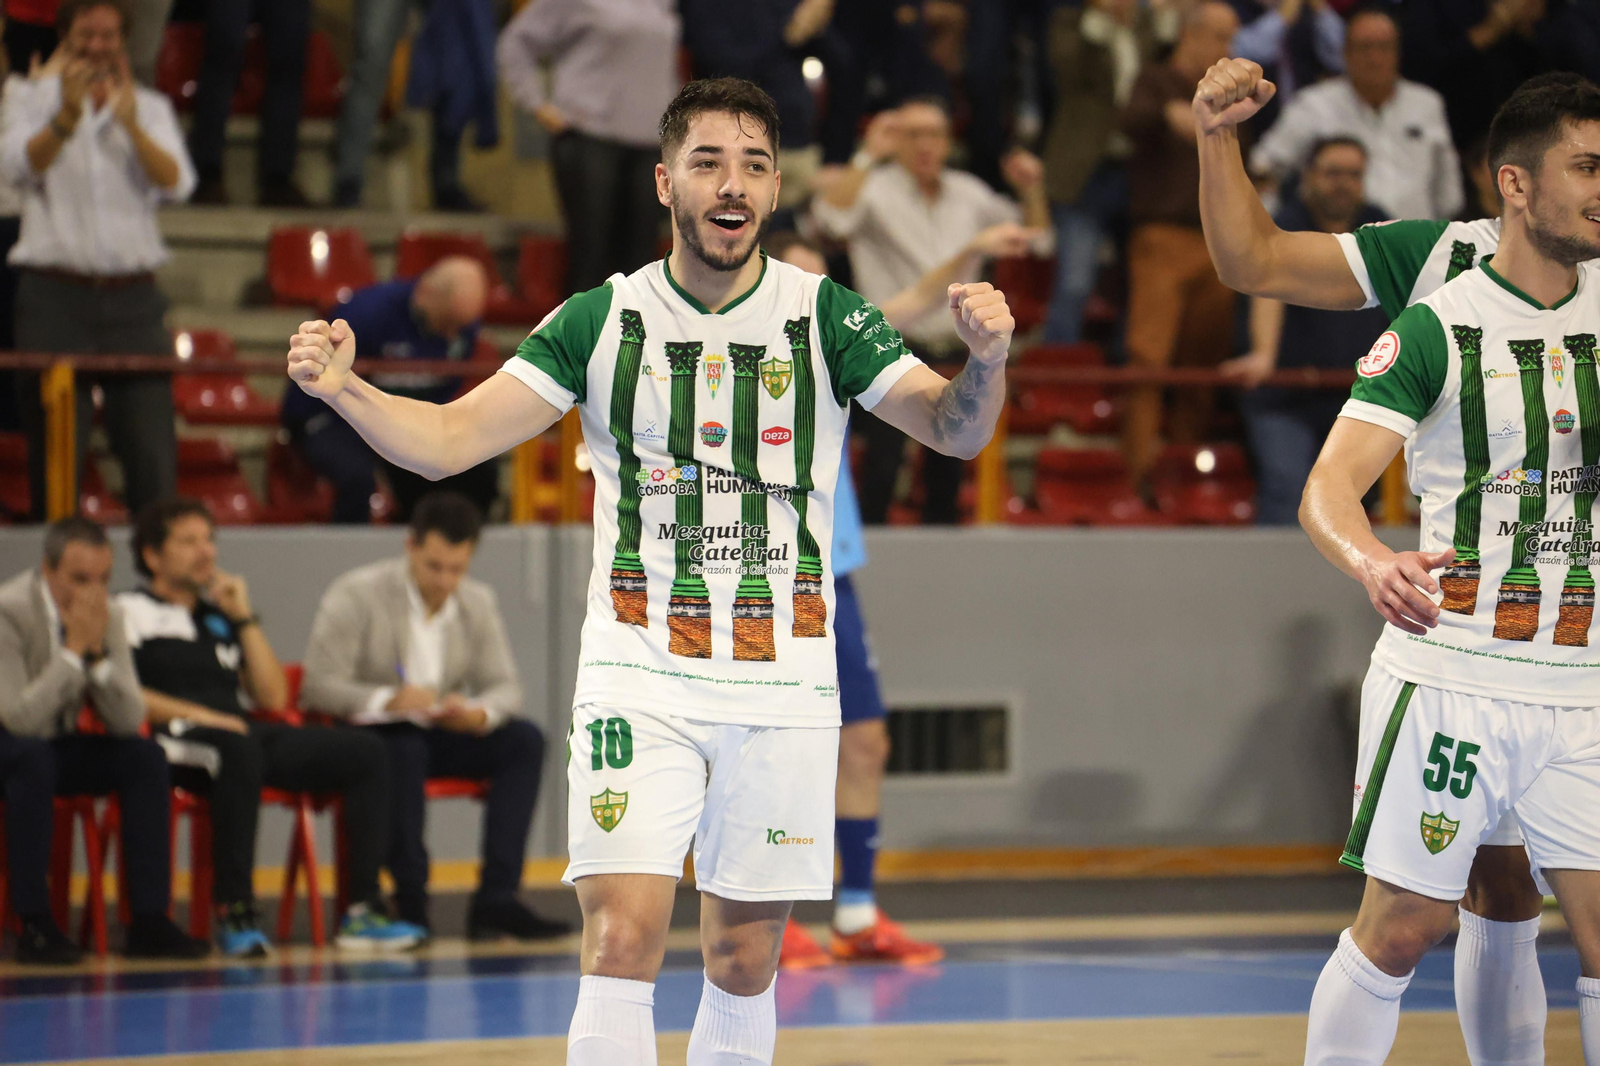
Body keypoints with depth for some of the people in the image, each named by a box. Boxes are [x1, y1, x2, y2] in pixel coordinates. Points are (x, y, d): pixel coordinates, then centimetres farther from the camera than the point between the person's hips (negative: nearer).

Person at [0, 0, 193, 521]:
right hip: (56, 296, -2)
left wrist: (130, 124, -18)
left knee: (152, 449, -4)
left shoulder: (150, 108, 13)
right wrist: (67, 115, -26)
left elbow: (176, 184, -4)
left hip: (132, 297, 2)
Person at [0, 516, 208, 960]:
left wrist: (99, 653, -25)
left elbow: (129, 721, -10)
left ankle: (149, 920, -19)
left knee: (146, 756, -19)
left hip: (60, 745, 6)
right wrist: (74, 649, -33)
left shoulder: (107, 615, -5)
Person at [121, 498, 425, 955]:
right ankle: (234, 912, -40)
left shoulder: (219, 615, 29)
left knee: (365, 754, -10)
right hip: (176, 743, -7)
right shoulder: (133, 612, 10)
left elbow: (274, 696, 21)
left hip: (243, 732, 7)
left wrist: (244, 617, 15)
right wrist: (201, 716, -16)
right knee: (239, 752, -42)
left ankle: (362, 910, -17)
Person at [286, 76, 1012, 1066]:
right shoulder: (605, 320, 1)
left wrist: (986, 362, -34)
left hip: (784, 686, 1)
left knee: (744, 965, 8)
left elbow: (956, 429, -11)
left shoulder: (827, 317, -1)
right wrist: (344, 388, -19)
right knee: (623, 942, -14)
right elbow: (449, 441, -1)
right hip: (639, 677, -1)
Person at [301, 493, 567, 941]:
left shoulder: (478, 602, 6)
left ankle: (496, 898, -25)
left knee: (524, 740, -18)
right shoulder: (356, 596, -11)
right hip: (368, 734, -5)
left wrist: (479, 713, -23)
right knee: (405, 750, -39)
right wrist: (389, 700, -33)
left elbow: (505, 686, 2)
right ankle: (411, 902, -32)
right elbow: (320, 685, -17)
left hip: (439, 735, 5)